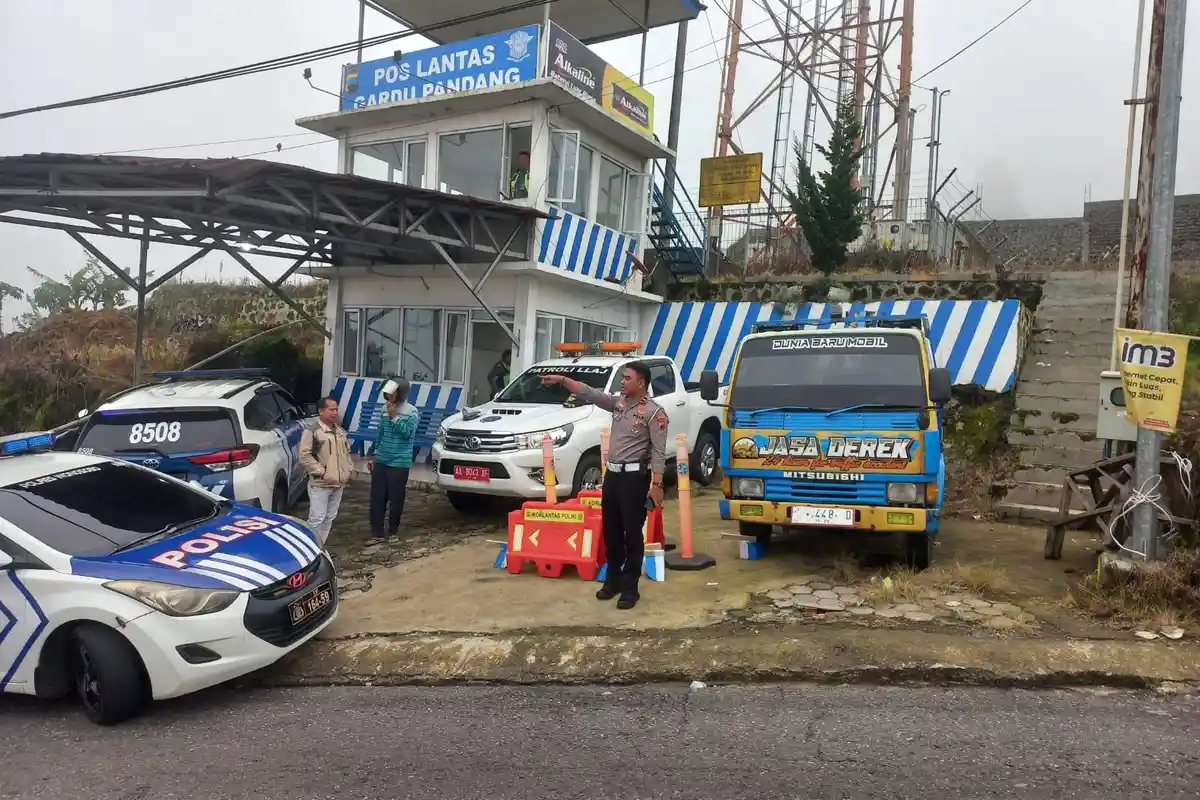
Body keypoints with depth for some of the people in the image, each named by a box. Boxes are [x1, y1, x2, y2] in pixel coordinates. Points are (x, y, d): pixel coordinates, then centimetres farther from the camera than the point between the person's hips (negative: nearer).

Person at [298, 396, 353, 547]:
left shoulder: (341, 431, 13)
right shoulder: (312, 431, -11)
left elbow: (347, 453, 24)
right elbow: (304, 455, -16)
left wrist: (349, 471, 12)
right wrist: (320, 472, -17)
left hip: (338, 483, 7)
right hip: (320, 484, -7)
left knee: (329, 518, 13)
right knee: (317, 519, -7)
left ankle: (320, 547, 23)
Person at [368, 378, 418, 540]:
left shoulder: (411, 412, -7)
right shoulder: (386, 409, 8)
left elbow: (408, 433, -19)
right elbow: (380, 434, 16)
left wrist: (394, 417, -19)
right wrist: (373, 455, 16)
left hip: (399, 463, -5)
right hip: (381, 461, 5)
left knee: (396, 499, 1)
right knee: (377, 497, 3)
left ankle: (392, 532, 16)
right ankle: (377, 533, 11)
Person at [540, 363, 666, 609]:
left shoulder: (654, 412, -10)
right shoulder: (618, 402, 10)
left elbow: (659, 452, -14)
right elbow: (589, 393, 8)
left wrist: (656, 484, -20)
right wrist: (562, 379, -4)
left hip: (635, 476, -7)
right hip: (612, 474, 7)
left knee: (632, 534, 0)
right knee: (611, 531, 14)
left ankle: (629, 587, 8)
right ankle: (612, 580, 27)